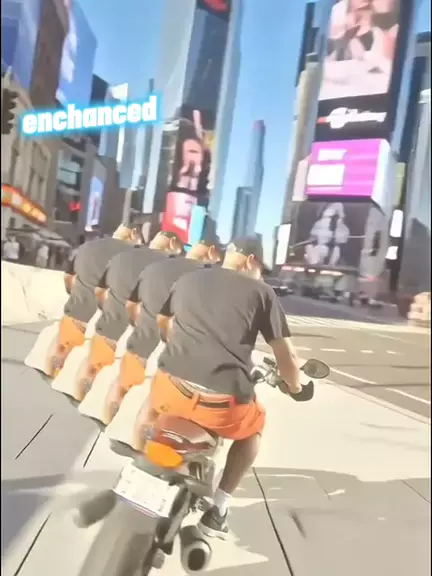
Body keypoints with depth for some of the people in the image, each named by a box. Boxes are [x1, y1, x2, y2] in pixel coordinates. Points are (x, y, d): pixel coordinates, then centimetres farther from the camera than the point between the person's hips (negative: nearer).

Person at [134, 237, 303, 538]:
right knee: (254, 427, 31)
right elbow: (286, 355, 7)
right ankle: (218, 508, 25)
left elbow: (163, 322, 35)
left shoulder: (187, 279, 18)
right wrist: (294, 385, 29)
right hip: (223, 402, -3)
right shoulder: (262, 292, 8)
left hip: (173, 388, 3)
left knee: (151, 405, 38)